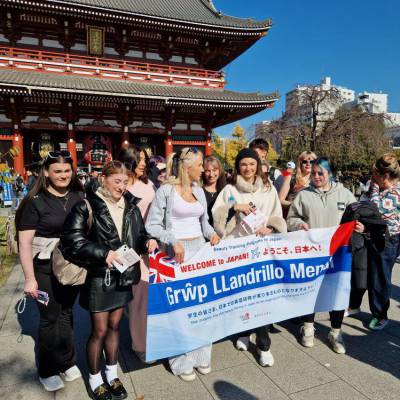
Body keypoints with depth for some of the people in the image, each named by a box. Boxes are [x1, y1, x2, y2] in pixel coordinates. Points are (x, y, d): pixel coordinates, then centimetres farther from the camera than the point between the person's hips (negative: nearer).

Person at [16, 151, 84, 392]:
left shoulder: (79, 197, 0)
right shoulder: (35, 201, -11)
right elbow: (25, 243, -10)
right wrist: (30, 278, -13)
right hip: (46, 269, -3)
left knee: (66, 313, 17)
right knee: (49, 318, 10)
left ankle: (67, 362, 36)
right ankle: (48, 371, 32)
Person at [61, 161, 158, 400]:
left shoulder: (130, 206, 5)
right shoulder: (87, 206, -12)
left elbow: (139, 235, 13)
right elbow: (72, 239, -17)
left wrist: (147, 241, -9)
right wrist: (103, 253, -25)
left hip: (124, 276, 5)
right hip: (99, 277, -5)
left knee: (114, 326, 19)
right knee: (99, 331, 8)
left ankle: (112, 374, 38)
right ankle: (95, 379, 33)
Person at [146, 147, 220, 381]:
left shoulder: (199, 190, 11)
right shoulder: (166, 190, -7)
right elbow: (152, 226, -9)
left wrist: (212, 233, -1)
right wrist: (173, 241, -21)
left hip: (201, 249, 6)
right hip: (178, 252, -6)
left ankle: (200, 355, 29)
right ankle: (181, 361, 21)